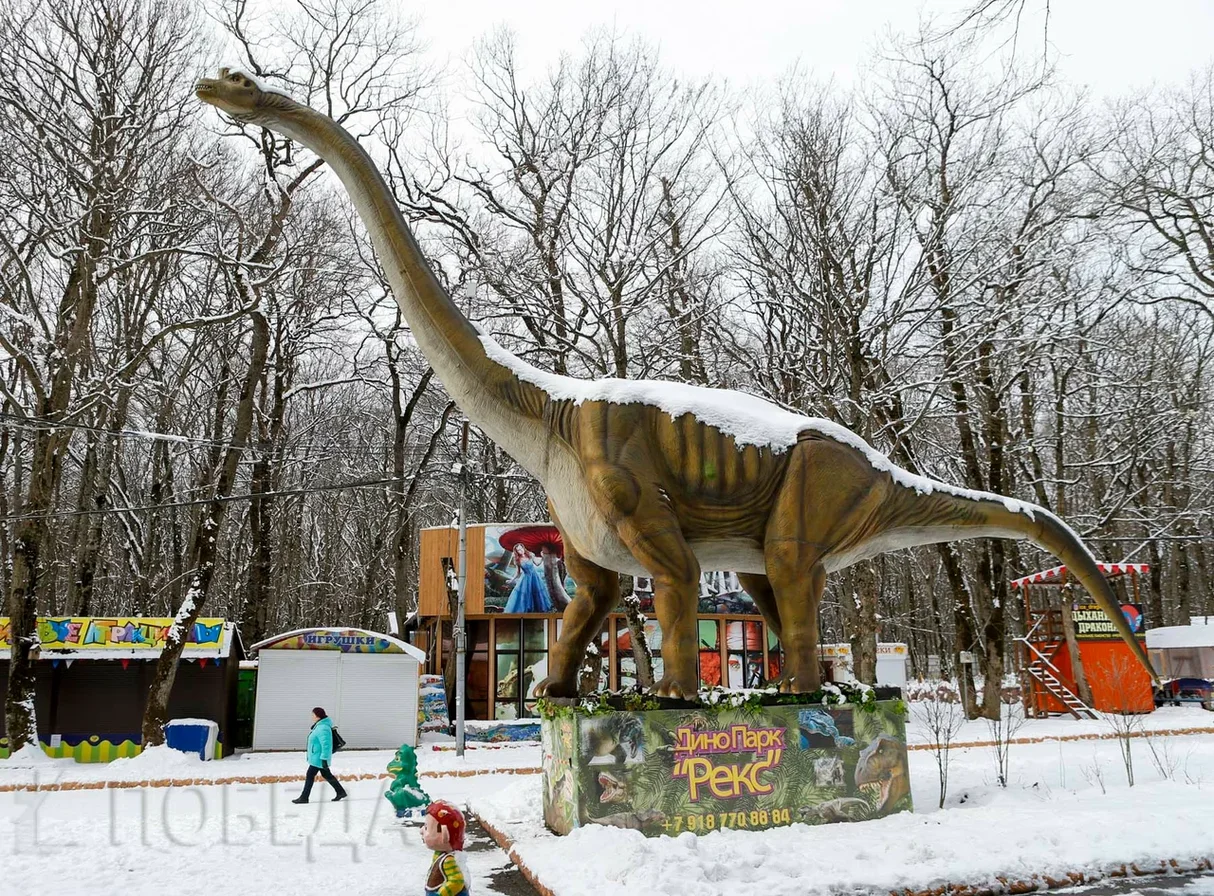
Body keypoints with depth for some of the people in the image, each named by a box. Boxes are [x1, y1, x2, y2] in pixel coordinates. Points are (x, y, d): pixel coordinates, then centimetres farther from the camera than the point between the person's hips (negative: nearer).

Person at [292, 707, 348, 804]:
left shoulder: (323, 728, -23)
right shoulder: (319, 726, 10)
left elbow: (326, 745, -28)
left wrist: (324, 759, -28)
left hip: (318, 758, -11)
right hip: (318, 757, 11)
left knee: (310, 775, -1)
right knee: (326, 775, 16)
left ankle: (304, 798, 10)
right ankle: (341, 792, 22)